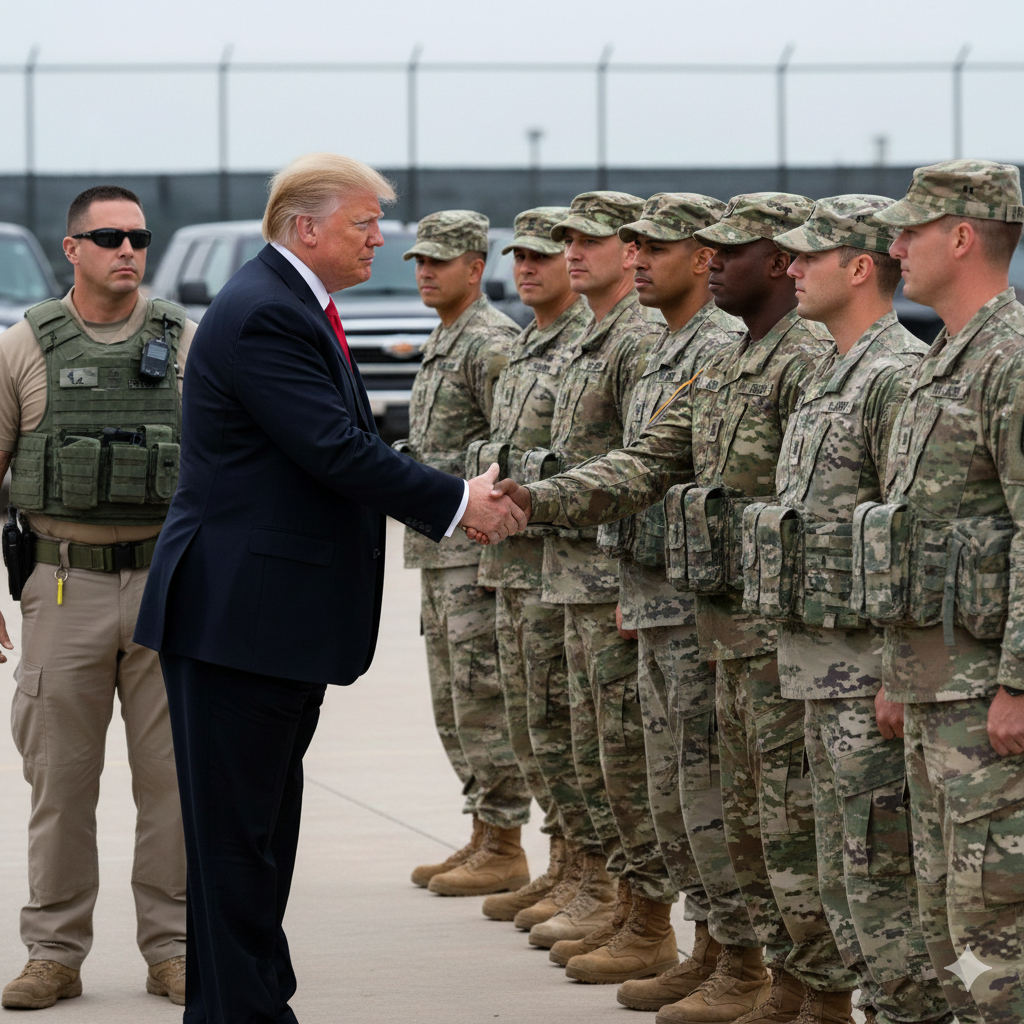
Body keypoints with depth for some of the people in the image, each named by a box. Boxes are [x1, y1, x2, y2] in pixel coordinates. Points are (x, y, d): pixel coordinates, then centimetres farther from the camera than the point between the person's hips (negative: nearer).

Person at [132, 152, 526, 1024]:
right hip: (239, 615, -11)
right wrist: (458, 502, -13)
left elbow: (342, 447, 18)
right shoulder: (264, 316, -17)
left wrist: (454, 503, 9)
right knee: (236, 829, -6)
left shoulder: (297, 309, 16)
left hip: (277, 617, 11)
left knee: (265, 823, 15)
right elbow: (339, 451, -22)